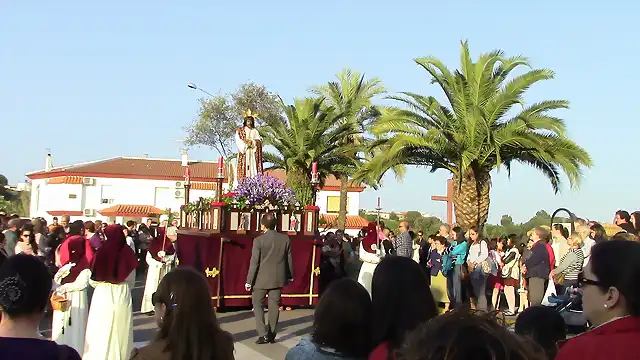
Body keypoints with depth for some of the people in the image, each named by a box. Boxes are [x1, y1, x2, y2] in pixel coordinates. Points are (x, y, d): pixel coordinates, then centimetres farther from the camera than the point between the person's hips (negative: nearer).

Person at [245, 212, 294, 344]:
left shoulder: (259, 240, -13)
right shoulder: (285, 239, -2)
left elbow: (254, 262, -12)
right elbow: (289, 259, 5)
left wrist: (249, 281, -6)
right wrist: (290, 276, 18)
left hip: (262, 279, -3)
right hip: (278, 278, 4)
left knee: (257, 304, 9)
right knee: (274, 305, 12)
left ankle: (263, 334, -1)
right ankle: (272, 334, 16)